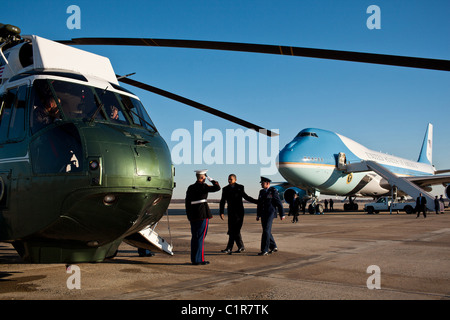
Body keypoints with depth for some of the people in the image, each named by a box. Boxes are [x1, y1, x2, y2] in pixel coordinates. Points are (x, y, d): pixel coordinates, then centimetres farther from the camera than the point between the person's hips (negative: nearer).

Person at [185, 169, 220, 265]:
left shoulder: (190, 188, 11)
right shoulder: (203, 186, -9)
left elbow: (187, 201, 12)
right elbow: (217, 188, -11)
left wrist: (189, 215, 18)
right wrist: (213, 181, 7)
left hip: (193, 215, 7)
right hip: (203, 214, -7)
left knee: (194, 237, 12)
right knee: (201, 236, -4)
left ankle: (194, 259, 17)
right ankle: (199, 259, -3)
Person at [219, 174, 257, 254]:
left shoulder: (239, 188, -2)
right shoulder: (225, 189, 6)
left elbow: (246, 197, 8)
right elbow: (222, 201, 5)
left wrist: (257, 201, 1)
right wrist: (221, 212, -4)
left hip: (239, 212, -4)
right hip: (231, 212, 4)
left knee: (234, 230, -9)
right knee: (232, 230, 3)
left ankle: (229, 248, -4)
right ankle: (241, 246, 15)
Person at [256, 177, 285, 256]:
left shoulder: (273, 191, -9)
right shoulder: (261, 192, 11)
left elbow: (279, 204, -8)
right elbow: (259, 204, 15)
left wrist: (282, 215, -7)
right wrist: (258, 215, 14)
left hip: (270, 214, -7)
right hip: (263, 214, 7)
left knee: (266, 231, -13)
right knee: (267, 232, 11)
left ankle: (264, 250, -12)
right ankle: (273, 247, 26)